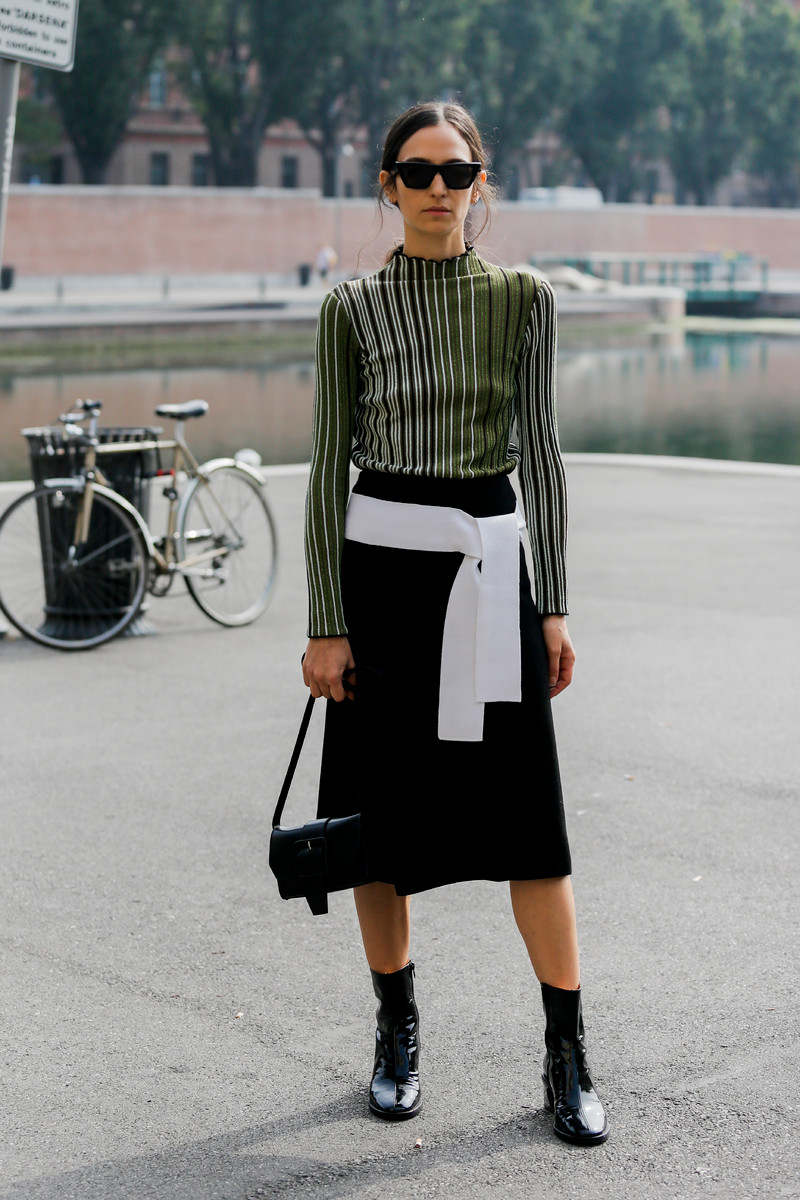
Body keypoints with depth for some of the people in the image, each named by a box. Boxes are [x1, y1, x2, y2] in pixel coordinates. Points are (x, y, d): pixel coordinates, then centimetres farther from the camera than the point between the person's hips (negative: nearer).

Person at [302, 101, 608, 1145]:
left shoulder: (522, 298, 4)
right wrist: (325, 624, -5)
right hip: (380, 559, 0)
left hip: (489, 564, 0)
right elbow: (330, 463, 1)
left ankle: (568, 1056, 9)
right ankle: (397, 1032, 23)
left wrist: (554, 606, -2)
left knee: (528, 817, -2)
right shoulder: (353, 308, 2)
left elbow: (540, 451, 3)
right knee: (379, 811, 7)